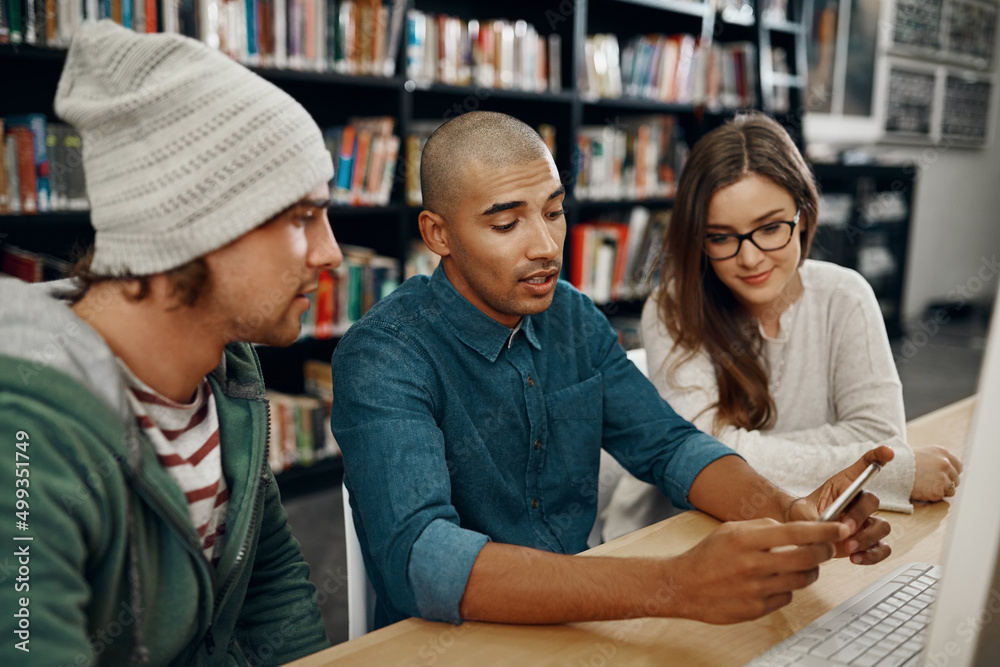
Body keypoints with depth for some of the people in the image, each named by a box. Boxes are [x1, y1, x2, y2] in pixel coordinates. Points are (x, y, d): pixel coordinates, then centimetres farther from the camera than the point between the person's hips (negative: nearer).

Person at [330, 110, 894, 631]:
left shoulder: (574, 319, 2)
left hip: (577, 619, 6)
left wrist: (787, 512, -17)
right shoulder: (381, 358, -19)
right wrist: (676, 587, -40)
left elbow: (667, 444, 3)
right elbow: (419, 560, -31)